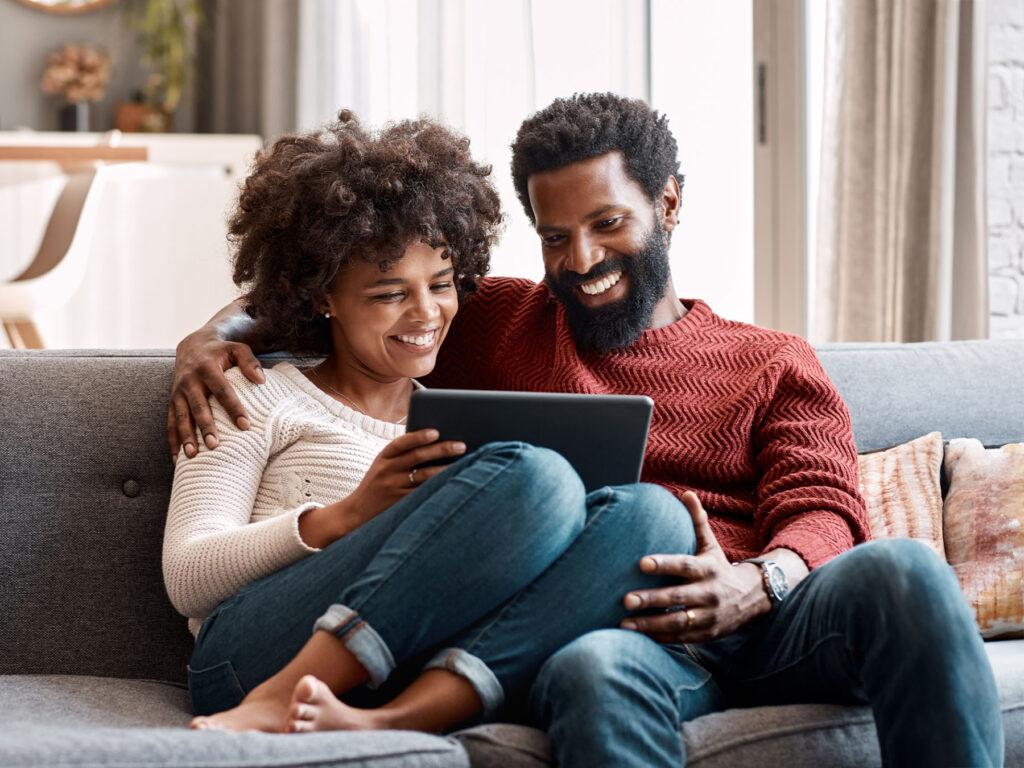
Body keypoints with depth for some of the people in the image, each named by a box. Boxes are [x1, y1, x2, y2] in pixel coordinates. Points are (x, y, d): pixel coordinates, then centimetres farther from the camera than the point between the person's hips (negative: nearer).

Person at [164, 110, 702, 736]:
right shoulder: (263, 398, 16)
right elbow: (186, 578, 4)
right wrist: (350, 513, -11)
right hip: (261, 656, -4)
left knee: (651, 512, -20)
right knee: (536, 477, -25)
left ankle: (378, 724, -34)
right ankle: (271, 708, -30)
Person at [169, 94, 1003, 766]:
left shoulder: (775, 363, 24)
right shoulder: (495, 326, 27)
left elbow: (824, 513, 9)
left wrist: (754, 583, -15)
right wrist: (214, 336, 12)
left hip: (763, 620, 1)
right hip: (613, 635, -1)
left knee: (900, 570, -32)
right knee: (596, 671, -39)